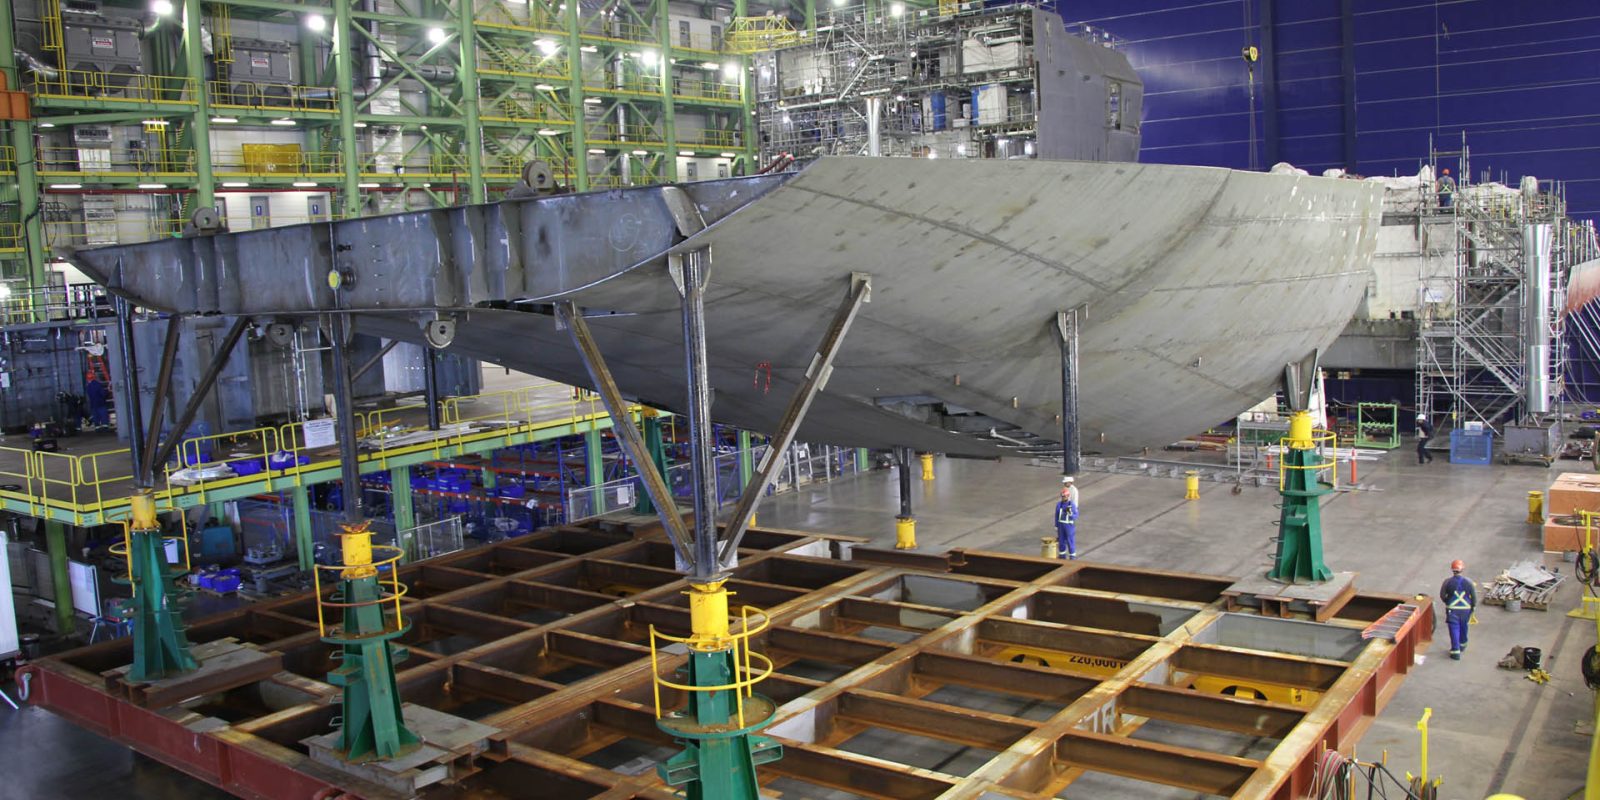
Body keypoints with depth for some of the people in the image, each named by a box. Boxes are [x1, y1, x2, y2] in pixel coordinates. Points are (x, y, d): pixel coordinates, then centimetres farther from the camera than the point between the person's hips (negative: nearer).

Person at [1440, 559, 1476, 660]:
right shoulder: (1468, 582, -9)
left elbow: (1442, 595, -2)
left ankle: (1456, 651, -3)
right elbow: (1474, 596, -2)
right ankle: (1462, 645, 43)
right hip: (1466, 609, 2)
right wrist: (1473, 606, 14)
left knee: (1454, 629, 1)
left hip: (1452, 609, -2)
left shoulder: (1447, 582, -12)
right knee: (1463, 627, 23)